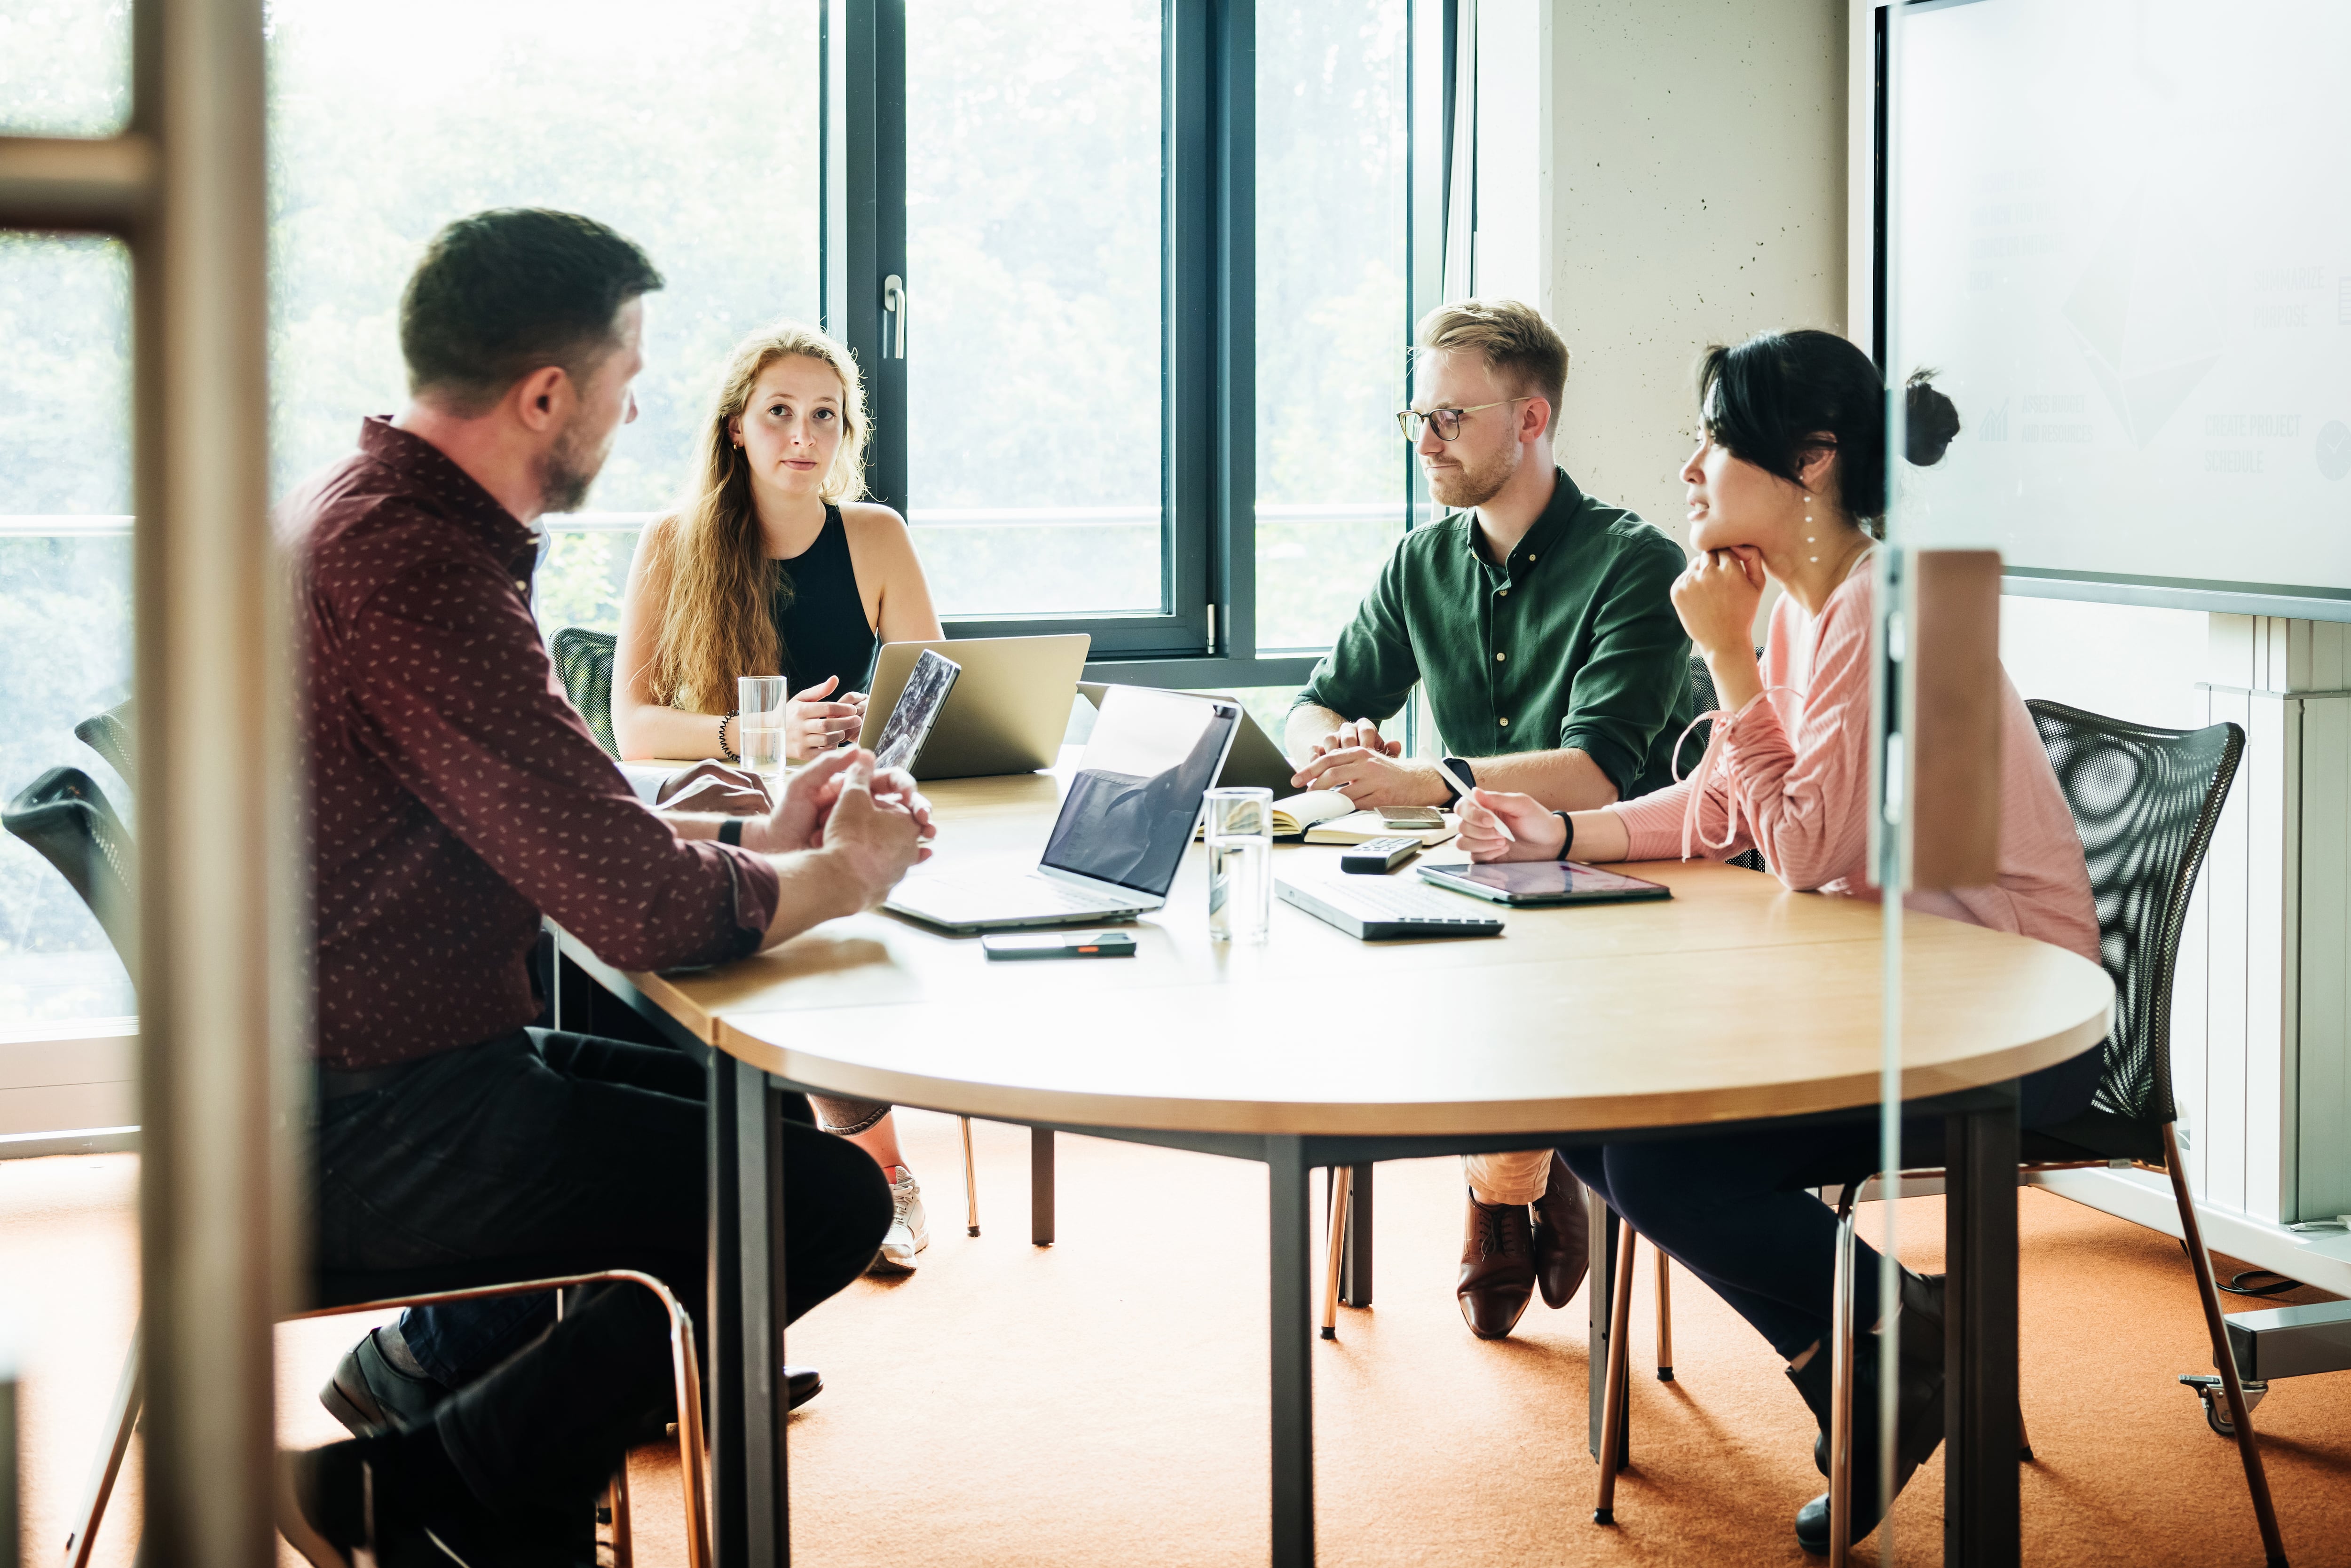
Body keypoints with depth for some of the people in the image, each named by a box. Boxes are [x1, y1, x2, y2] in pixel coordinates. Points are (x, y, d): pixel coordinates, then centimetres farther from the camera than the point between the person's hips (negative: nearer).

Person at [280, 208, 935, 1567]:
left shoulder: (373, 513, 9)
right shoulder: (418, 568, -25)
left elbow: (555, 831, 18)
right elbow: (641, 906, -26)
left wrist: (755, 835, 9)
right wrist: (838, 876, -8)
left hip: (356, 1071, 10)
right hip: (370, 1130, -10)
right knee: (826, 1197, -8)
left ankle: (419, 1374, 20)